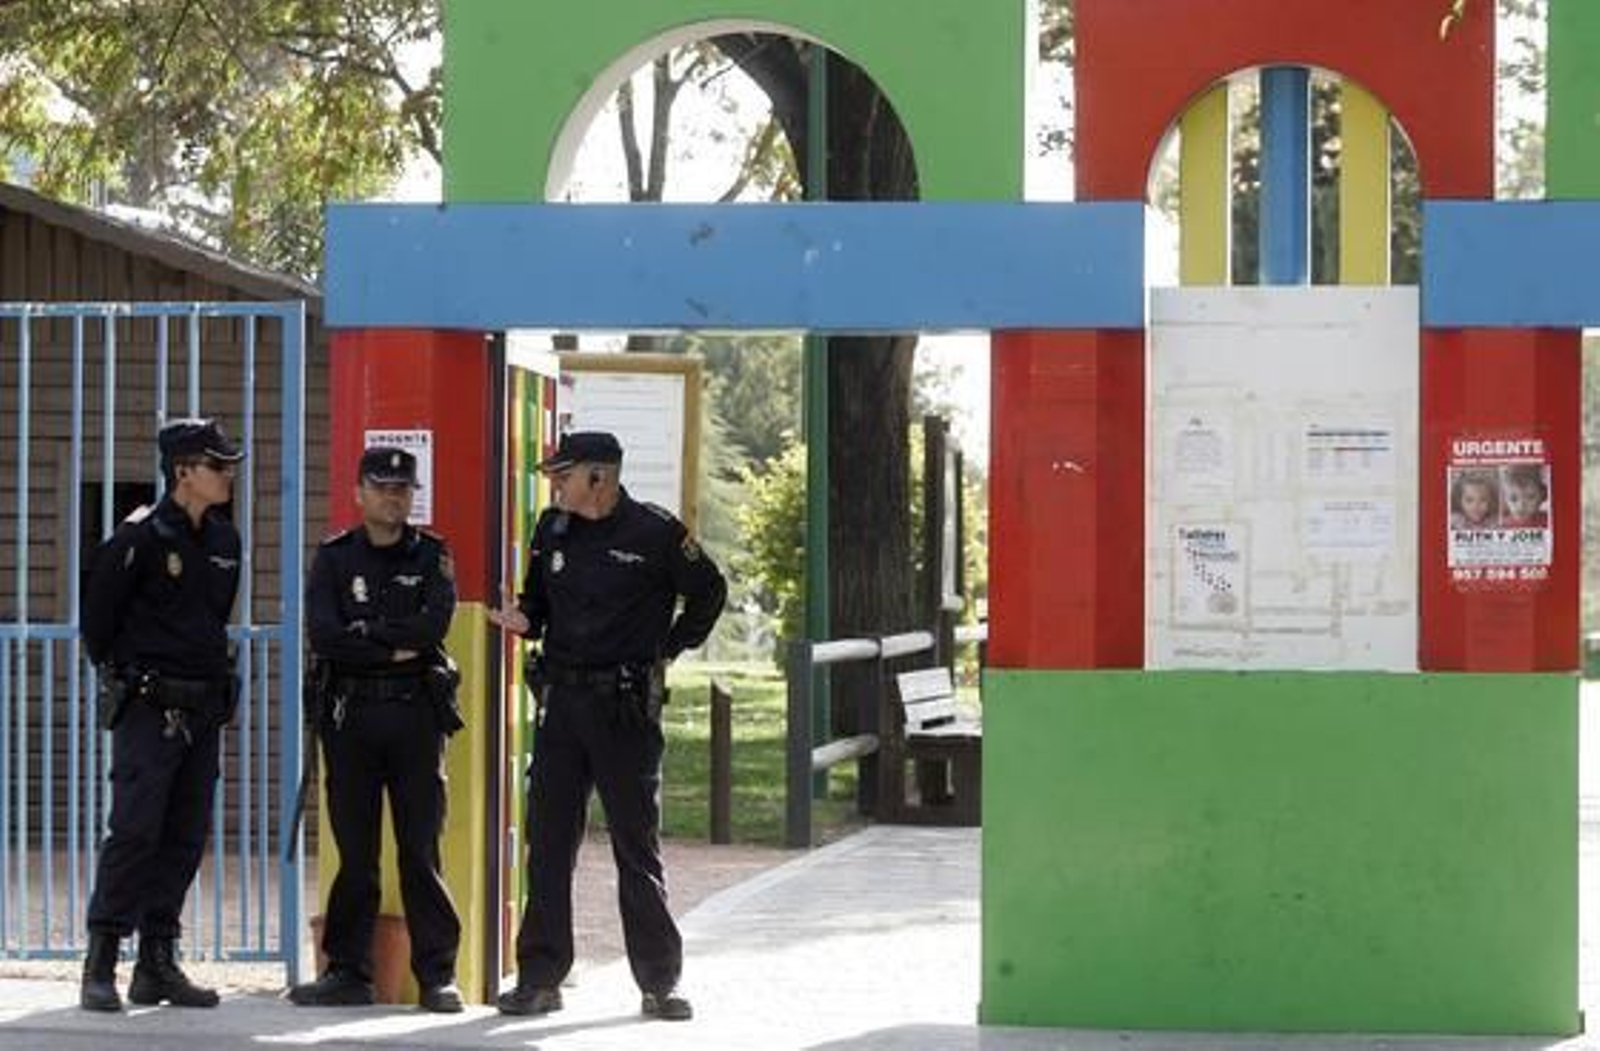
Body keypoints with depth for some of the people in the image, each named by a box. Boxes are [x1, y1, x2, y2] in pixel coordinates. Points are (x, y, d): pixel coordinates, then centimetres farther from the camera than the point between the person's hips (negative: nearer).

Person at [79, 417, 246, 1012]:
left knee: (186, 838, 7)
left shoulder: (225, 541, 11)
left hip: (204, 709, 7)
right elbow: (97, 617, -2)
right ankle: (100, 967, -9)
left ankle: (157, 963, 14)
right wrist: (124, 674, 6)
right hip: (148, 709, -7)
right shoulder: (141, 539, -10)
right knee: (135, 830, -12)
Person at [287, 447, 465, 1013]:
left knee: (421, 848, -2)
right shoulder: (334, 558, 9)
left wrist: (365, 630, -7)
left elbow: (435, 624, -10)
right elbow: (322, 636, -6)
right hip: (351, 714, 1)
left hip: (415, 713, -1)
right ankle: (348, 971, 8)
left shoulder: (432, 556, 8)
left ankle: (437, 973, 1)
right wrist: (394, 648, -9)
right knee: (354, 849, 3)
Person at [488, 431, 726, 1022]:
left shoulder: (655, 534, -6)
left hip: (626, 705, -5)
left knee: (637, 845, 1)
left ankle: (659, 984, 8)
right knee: (548, 841, 4)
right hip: (561, 698, 5)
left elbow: (708, 591, 6)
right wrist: (523, 618, -2)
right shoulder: (552, 530, 9)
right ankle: (539, 978, 10)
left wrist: (670, 650, 2)